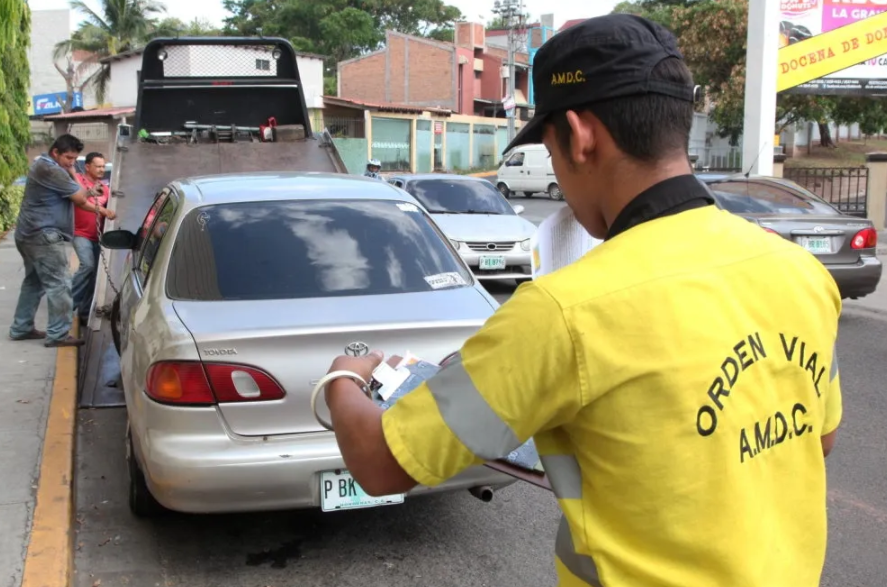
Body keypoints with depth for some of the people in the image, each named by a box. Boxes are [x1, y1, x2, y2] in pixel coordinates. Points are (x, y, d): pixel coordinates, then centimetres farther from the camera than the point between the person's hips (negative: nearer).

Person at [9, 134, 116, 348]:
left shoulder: (46, 166, 18)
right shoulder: (50, 169, -17)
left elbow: (75, 199, 17)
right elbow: (80, 197, -18)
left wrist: (101, 211, 9)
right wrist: (73, 174, -1)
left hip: (30, 234, 11)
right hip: (43, 236, -11)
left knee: (34, 282, 17)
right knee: (59, 284, -8)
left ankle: (21, 328, 24)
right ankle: (58, 334, -6)